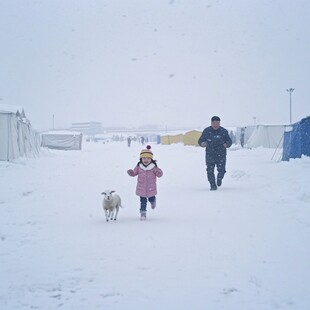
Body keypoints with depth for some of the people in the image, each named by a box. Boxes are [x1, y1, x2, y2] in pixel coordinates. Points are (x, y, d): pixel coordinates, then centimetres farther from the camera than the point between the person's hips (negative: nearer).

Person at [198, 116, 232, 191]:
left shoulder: (223, 131, 4)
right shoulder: (206, 131, 2)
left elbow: (229, 141, 9)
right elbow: (200, 141, 5)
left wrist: (227, 144, -15)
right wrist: (202, 144, -18)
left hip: (221, 155, 0)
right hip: (210, 154, 0)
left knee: (221, 170, -7)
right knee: (210, 170, -6)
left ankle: (219, 178, 28)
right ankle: (213, 185, 10)